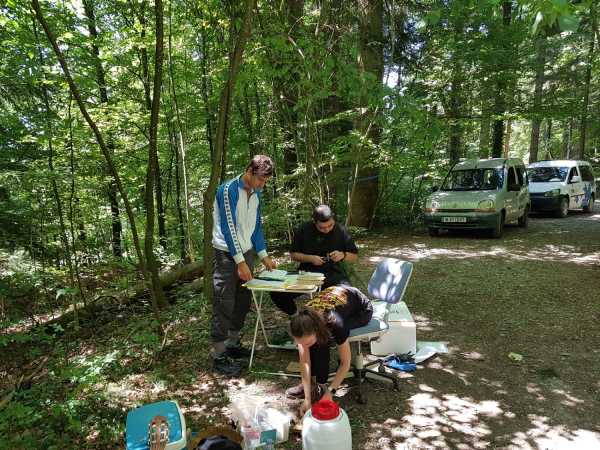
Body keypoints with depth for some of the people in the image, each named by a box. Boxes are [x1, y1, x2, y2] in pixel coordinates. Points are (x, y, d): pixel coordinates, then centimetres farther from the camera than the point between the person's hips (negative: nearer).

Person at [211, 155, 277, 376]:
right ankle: (219, 356, 3)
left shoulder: (255, 194, 8)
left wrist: (264, 255, 9)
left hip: (246, 252, 8)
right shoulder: (228, 190, -15)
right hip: (226, 254, -8)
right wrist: (240, 262, -20)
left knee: (243, 301, 13)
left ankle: (233, 344, 27)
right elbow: (228, 227, -19)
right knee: (224, 304, -5)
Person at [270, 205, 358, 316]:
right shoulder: (304, 230, 1)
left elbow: (355, 257, 9)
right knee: (277, 294, -19)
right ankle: (295, 316, 13)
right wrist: (310, 258, -10)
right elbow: (293, 254, 8)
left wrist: (343, 255, -13)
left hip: (333, 273, -1)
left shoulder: (341, 231, 1)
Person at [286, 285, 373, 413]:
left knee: (321, 341, -26)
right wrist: (307, 398, -25)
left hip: (361, 311, -4)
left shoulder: (336, 324, -40)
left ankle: (320, 386, -11)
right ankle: (310, 383, -5)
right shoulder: (303, 323, -28)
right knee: (312, 339, -21)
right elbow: (305, 362, -21)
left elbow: (345, 364, -26)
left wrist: (330, 392, -28)